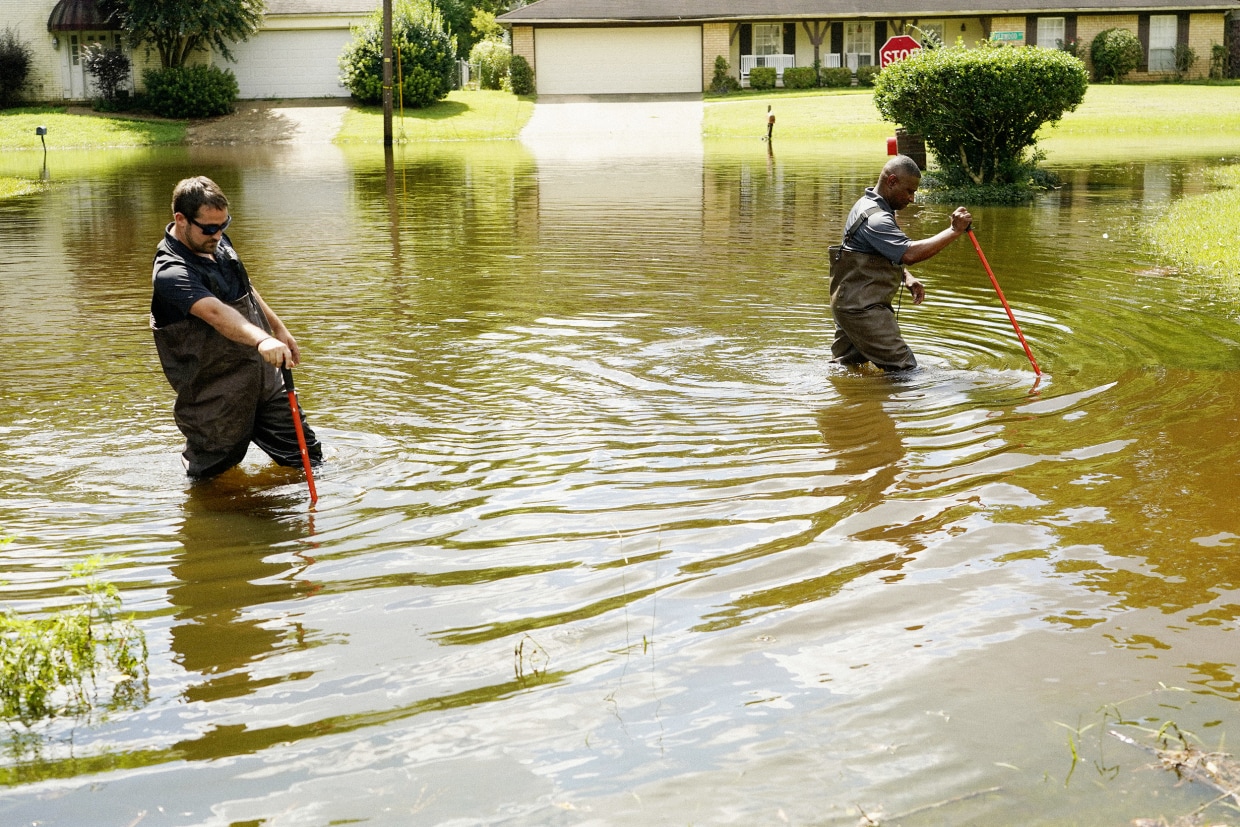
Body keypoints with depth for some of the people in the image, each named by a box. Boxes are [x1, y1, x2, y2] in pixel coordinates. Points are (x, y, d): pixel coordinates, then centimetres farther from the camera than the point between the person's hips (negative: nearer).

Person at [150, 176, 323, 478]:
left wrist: (278, 328, 24)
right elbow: (215, 312, -44)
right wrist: (261, 340, -59)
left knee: (308, 458, 12)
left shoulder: (217, 242, 2)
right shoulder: (170, 274, -25)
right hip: (216, 401, -8)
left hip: (264, 377, 8)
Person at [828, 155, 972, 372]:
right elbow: (910, 253, -35)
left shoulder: (868, 204, 12)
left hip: (850, 303, 11)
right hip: (862, 310, -11)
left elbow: (894, 252, 23)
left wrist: (907, 278, 6)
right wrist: (954, 231, -32)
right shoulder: (874, 219, -23)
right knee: (904, 369, -11)